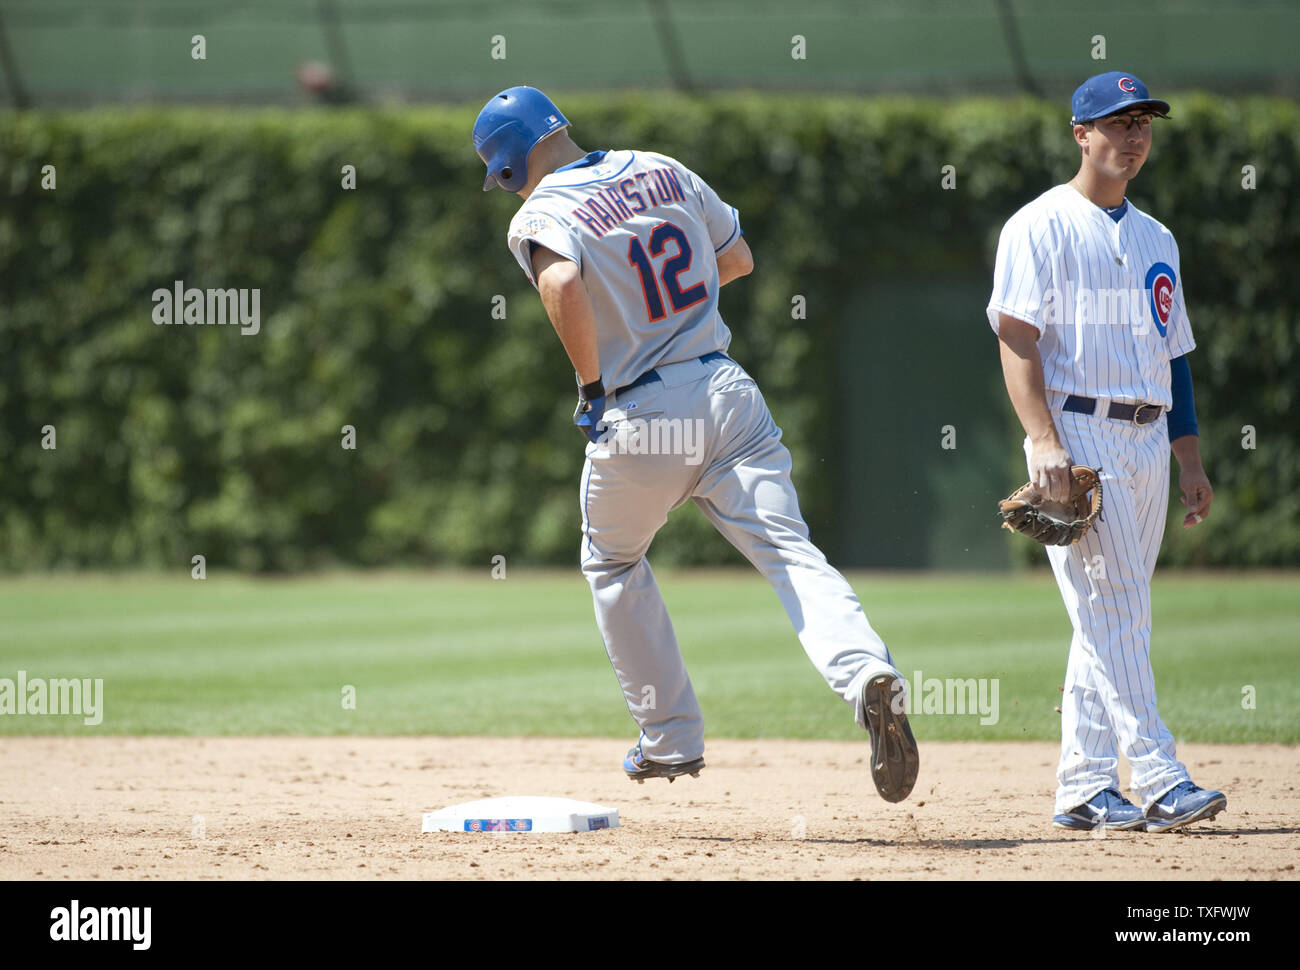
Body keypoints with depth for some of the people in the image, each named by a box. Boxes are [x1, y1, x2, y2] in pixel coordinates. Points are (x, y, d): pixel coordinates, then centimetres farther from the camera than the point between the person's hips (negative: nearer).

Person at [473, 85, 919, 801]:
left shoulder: (538, 217, -6)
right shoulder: (663, 172, 12)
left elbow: (561, 284, -28)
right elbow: (738, 258, 21)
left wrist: (591, 387, -16)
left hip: (637, 419, -3)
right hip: (725, 392, 3)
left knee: (612, 565, 23)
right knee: (789, 551, -8)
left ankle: (671, 739, 24)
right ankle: (867, 674, -35)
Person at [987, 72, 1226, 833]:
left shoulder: (1157, 240, 19)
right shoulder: (1040, 227, -3)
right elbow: (1016, 339, -10)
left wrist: (1191, 461, 15)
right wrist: (1045, 441, -21)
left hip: (1147, 442, 7)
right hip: (1078, 436, -7)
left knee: (1113, 619, 6)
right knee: (1112, 611, -13)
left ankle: (1084, 786, 10)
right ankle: (1158, 780, -19)